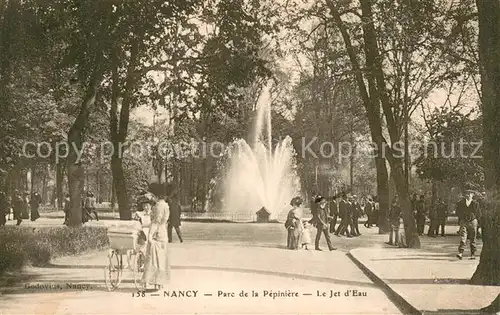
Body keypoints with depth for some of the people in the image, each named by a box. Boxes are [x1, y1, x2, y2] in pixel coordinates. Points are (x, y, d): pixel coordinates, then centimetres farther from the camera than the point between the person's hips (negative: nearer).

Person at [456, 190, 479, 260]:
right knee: (463, 237, -14)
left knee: (472, 239, 6)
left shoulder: (475, 203, 4)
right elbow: (458, 213, 7)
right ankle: (461, 253, -20)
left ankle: (473, 254, 14)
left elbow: (477, 213, -1)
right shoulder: (460, 203, 8)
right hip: (463, 221, 0)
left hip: (472, 221, 0)